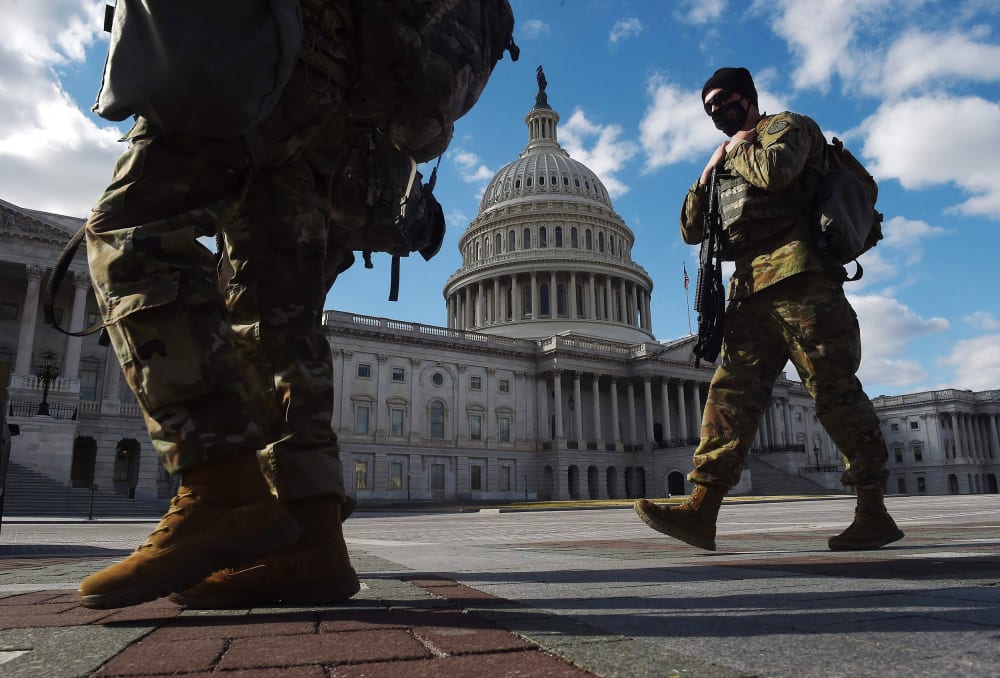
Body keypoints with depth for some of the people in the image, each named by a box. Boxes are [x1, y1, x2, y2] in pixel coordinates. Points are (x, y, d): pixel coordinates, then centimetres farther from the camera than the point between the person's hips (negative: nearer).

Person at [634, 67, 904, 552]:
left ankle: (874, 513, 4)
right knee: (731, 391, -6)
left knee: (835, 391, -6)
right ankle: (701, 510, -12)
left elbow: (776, 169, -15)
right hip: (753, 293, 7)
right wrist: (708, 173, 12)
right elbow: (691, 231, 24)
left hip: (799, 281, -7)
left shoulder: (786, 126, 10)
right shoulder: (730, 163, 31)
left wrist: (736, 149, 4)